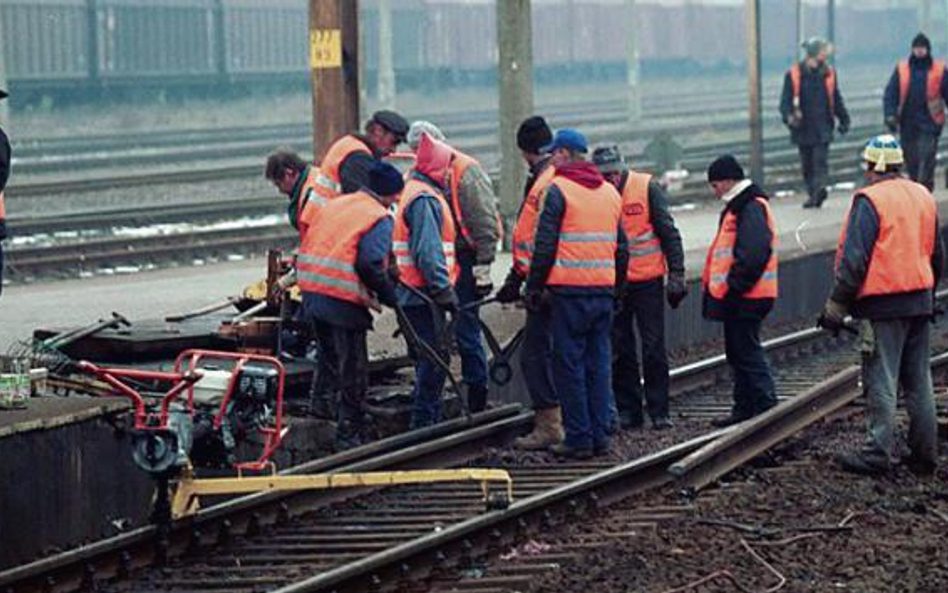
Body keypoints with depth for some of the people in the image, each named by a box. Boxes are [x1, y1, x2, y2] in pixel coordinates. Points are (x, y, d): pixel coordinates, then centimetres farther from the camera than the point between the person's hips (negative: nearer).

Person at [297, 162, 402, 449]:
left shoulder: (335, 205, 17)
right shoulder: (380, 219, -6)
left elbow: (308, 248, 17)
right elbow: (370, 264, -20)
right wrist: (390, 296, -8)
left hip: (312, 295, 7)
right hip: (344, 304, -7)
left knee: (331, 364, 21)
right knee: (353, 375, 3)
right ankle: (348, 437, 6)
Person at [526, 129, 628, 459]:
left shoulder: (558, 190, -8)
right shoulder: (610, 192, 14)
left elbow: (544, 246, -10)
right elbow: (622, 248, 19)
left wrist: (534, 288, -3)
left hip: (569, 292, -6)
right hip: (603, 290, 6)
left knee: (569, 365, -2)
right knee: (599, 365, 10)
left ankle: (578, 439, -3)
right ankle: (600, 437, 10)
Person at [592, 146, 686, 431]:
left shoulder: (648, 188, -6)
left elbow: (668, 233, -3)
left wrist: (676, 273, -9)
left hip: (647, 281, -2)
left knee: (654, 348, 0)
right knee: (620, 351, 6)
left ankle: (659, 411, 5)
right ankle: (627, 410, 13)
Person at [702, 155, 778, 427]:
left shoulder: (751, 209, -15)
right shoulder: (737, 208, 19)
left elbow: (754, 254, -25)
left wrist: (734, 287, -22)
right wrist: (715, 288, 18)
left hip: (745, 299, -11)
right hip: (738, 296, 11)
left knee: (746, 351, -9)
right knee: (737, 352, 14)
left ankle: (765, 403, -8)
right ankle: (745, 407, 19)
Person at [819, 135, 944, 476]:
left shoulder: (870, 201, -13)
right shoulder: (923, 197, 11)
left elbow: (854, 260, -16)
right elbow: (937, 255, 19)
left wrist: (836, 307, -12)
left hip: (883, 306, -7)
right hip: (920, 301, 7)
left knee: (881, 381, -4)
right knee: (918, 380, 12)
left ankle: (879, 452, -4)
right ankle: (925, 452, 15)